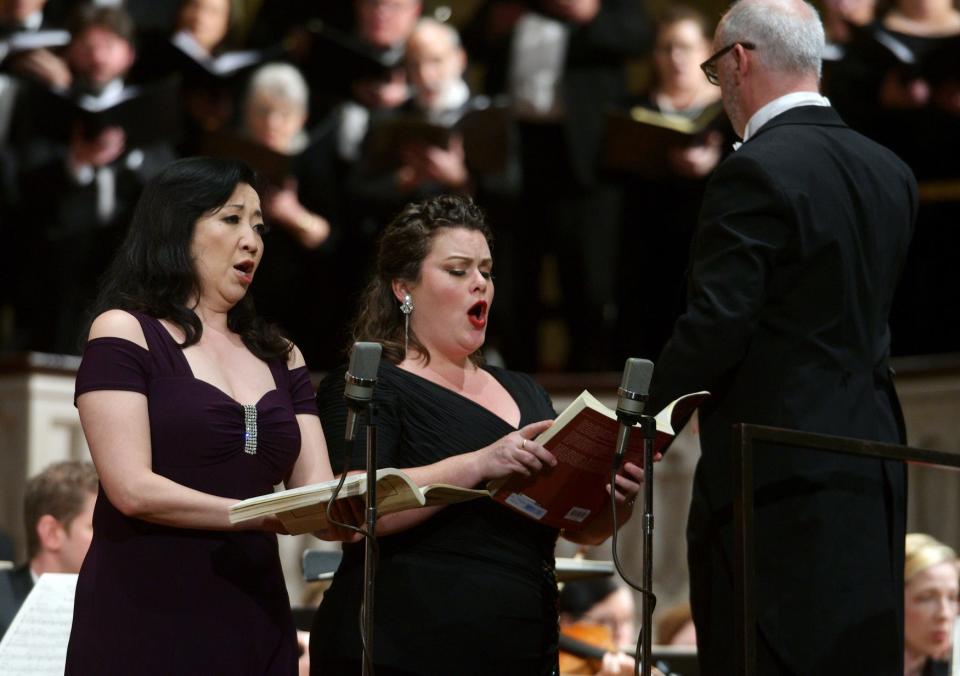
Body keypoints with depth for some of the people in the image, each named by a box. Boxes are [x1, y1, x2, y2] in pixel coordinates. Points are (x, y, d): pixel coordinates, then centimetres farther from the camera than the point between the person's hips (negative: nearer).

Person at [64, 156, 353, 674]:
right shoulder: (124, 332, -2)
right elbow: (132, 489, -13)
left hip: (253, 620, 6)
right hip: (144, 620, -6)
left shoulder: (279, 357, 16)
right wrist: (267, 516, -20)